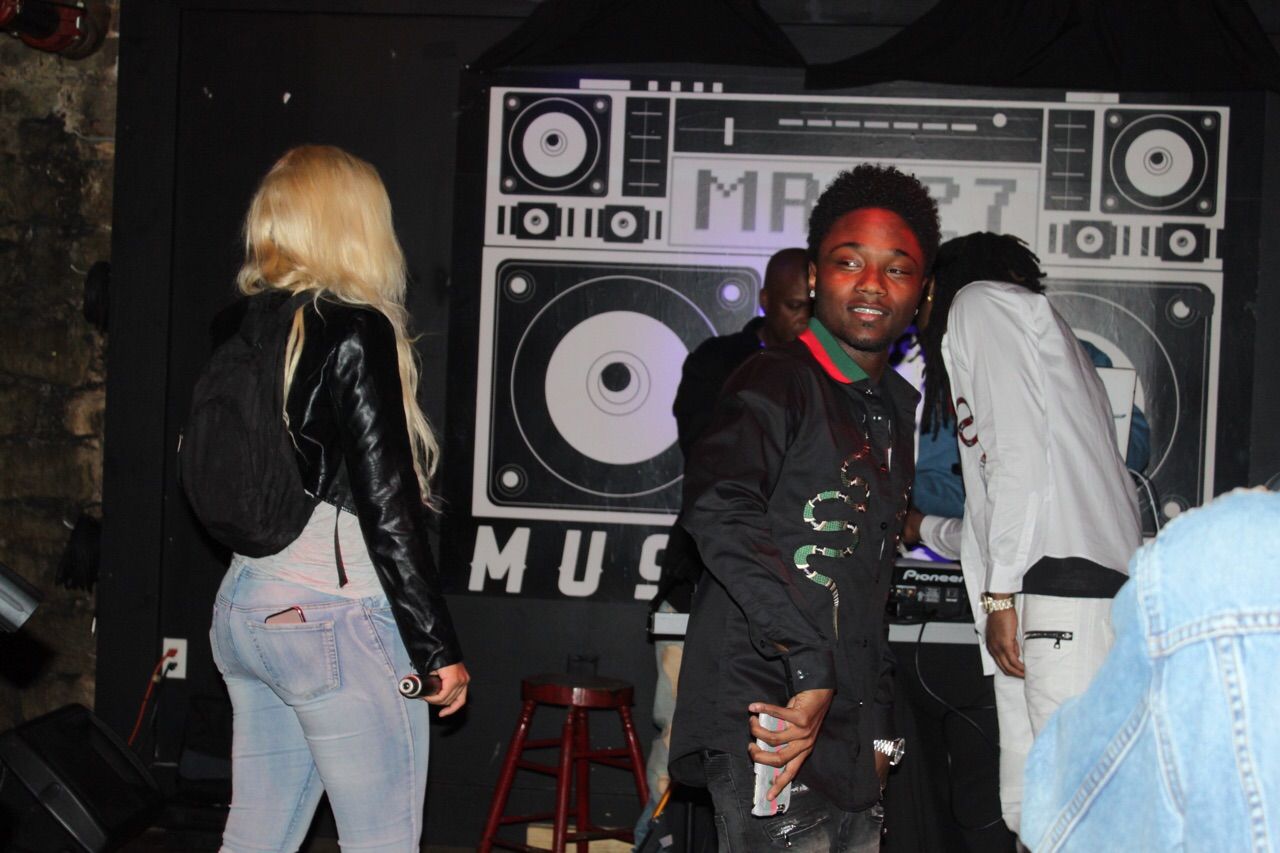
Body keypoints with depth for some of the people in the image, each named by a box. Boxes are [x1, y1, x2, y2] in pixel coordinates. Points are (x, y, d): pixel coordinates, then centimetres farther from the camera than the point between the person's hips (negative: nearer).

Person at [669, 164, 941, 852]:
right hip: (769, 716, -8)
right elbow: (718, 511, -25)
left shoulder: (898, 407, 19)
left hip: (851, 736, 8)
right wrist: (810, 667, -26)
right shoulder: (777, 382, -7)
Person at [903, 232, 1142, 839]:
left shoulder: (979, 300, 7)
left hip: (1063, 588, -10)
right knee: (1028, 810, 4)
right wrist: (923, 529, 52)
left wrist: (1000, 592, -11)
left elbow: (1020, 450, -9)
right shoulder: (1033, 322, 34)